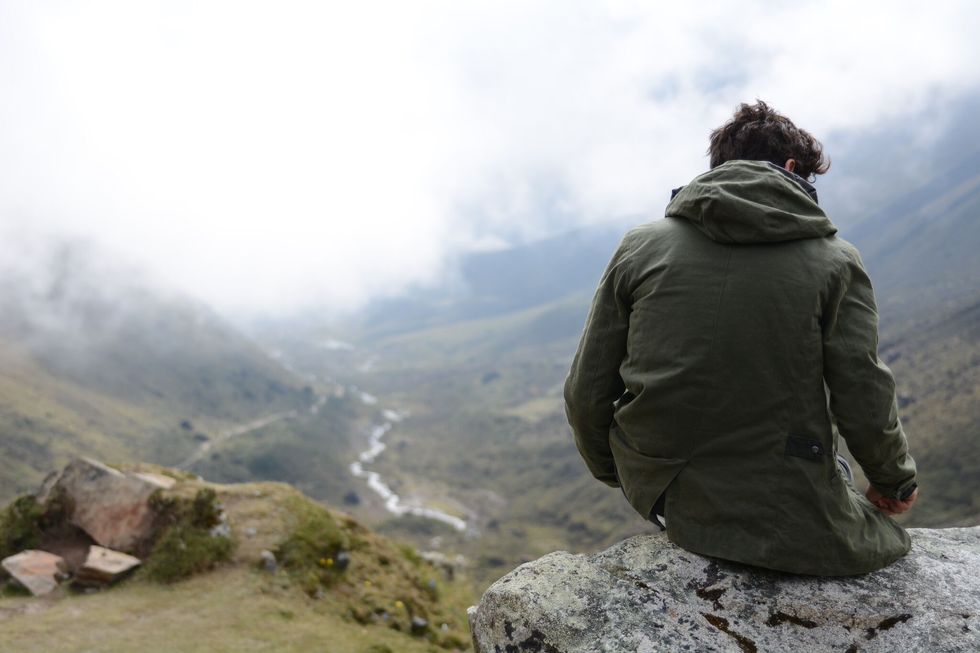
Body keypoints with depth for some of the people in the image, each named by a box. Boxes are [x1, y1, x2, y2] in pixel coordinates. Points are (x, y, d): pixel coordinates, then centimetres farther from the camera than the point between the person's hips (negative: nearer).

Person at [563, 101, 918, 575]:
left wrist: (612, 471, 18)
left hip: (659, 496, 3)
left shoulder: (640, 246, -2)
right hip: (788, 519, -2)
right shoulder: (834, 260, -6)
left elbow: (585, 395, -1)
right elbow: (864, 406, -8)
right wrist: (896, 482, 14)